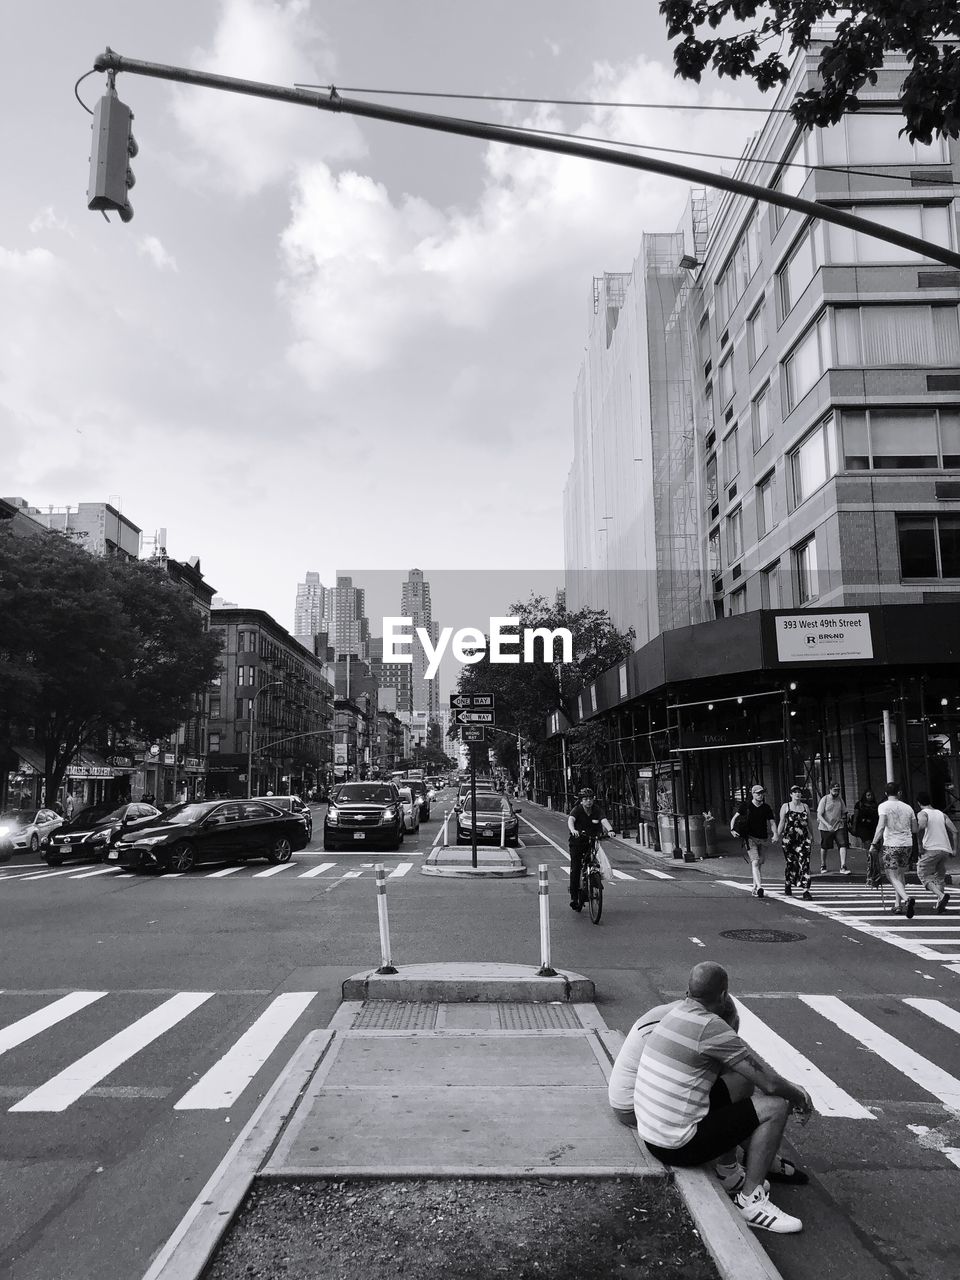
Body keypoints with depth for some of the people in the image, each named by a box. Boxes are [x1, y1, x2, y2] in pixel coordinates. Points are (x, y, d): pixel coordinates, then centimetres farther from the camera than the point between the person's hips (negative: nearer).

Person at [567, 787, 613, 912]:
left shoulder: (597, 810, -6)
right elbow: (571, 820, -32)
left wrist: (609, 830, -44)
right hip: (577, 842, -2)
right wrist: (573, 830, -54)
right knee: (575, 868, -10)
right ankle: (574, 896, -3)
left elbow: (604, 820, -22)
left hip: (592, 841, 2)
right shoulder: (577, 810, -13)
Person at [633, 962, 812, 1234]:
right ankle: (750, 1201, 6)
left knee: (742, 1081, 20)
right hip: (678, 1147, -9)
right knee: (775, 1107, -2)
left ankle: (728, 1171, 29)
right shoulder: (711, 1027, -20)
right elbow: (769, 1083, -14)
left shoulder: (677, 1011, 7)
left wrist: (791, 1088, 20)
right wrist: (799, 1098, 8)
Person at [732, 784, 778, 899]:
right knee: (755, 862, -17)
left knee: (759, 864, 11)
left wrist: (775, 835, -12)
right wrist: (733, 829, -15)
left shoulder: (766, 808, 7)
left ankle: (755, 887, 26)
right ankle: (759, 887, -29)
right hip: (750, 838, -4)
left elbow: (772, 822, 5)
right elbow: (735, 818, 1)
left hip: (763, 839, 4)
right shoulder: (746, 806, -1)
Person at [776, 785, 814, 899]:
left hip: (804, 839, 2)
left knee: (805, 864, -8)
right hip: (789, 839, -2)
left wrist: (812, 837, 22)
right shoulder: (785, 806, 3)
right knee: (790, 863, 6)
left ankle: (805, 890, -10)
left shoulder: (805, 807, 11)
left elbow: (809, 823, 18)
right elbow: (781, 823, 2)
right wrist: (777, 836, -5)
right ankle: (787, 884, 28)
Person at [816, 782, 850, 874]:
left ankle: (843, 867, -12)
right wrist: (827, 825, -26)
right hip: (825, 828, -3)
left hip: (839, 827, 3)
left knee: (843, 845, -14)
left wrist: (842, 819, -1)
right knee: (824, 848, 10)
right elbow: (819, 815, -15)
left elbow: (843, 812, 18)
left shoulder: (840, 799, 2)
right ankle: (823, 866, 29)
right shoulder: (824, 799, -11)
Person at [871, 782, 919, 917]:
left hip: (891, 845, -5)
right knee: (900, 875, 18)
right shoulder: (907, 807, 9)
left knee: (893, 878, -3)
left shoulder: (883, 806, -5)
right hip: (907, 845, 5)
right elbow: (915, 830, 12)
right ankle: (898, 905, 19)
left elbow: (881, 827, -16)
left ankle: (907, 899, -26)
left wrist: (874, 843, -11)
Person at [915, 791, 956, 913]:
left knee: (923, 875, 0)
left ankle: (941, 895, -22)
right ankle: (940, 904, 9)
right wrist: (954, 849, 13)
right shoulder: (941, 814, 17)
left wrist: (920, 847, -14)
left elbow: (921, 827, -21)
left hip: (931, 849, -6)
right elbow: (954, 831, 10)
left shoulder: (922, 814, 0)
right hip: (945, 850, 6)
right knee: (940, 877, 18)